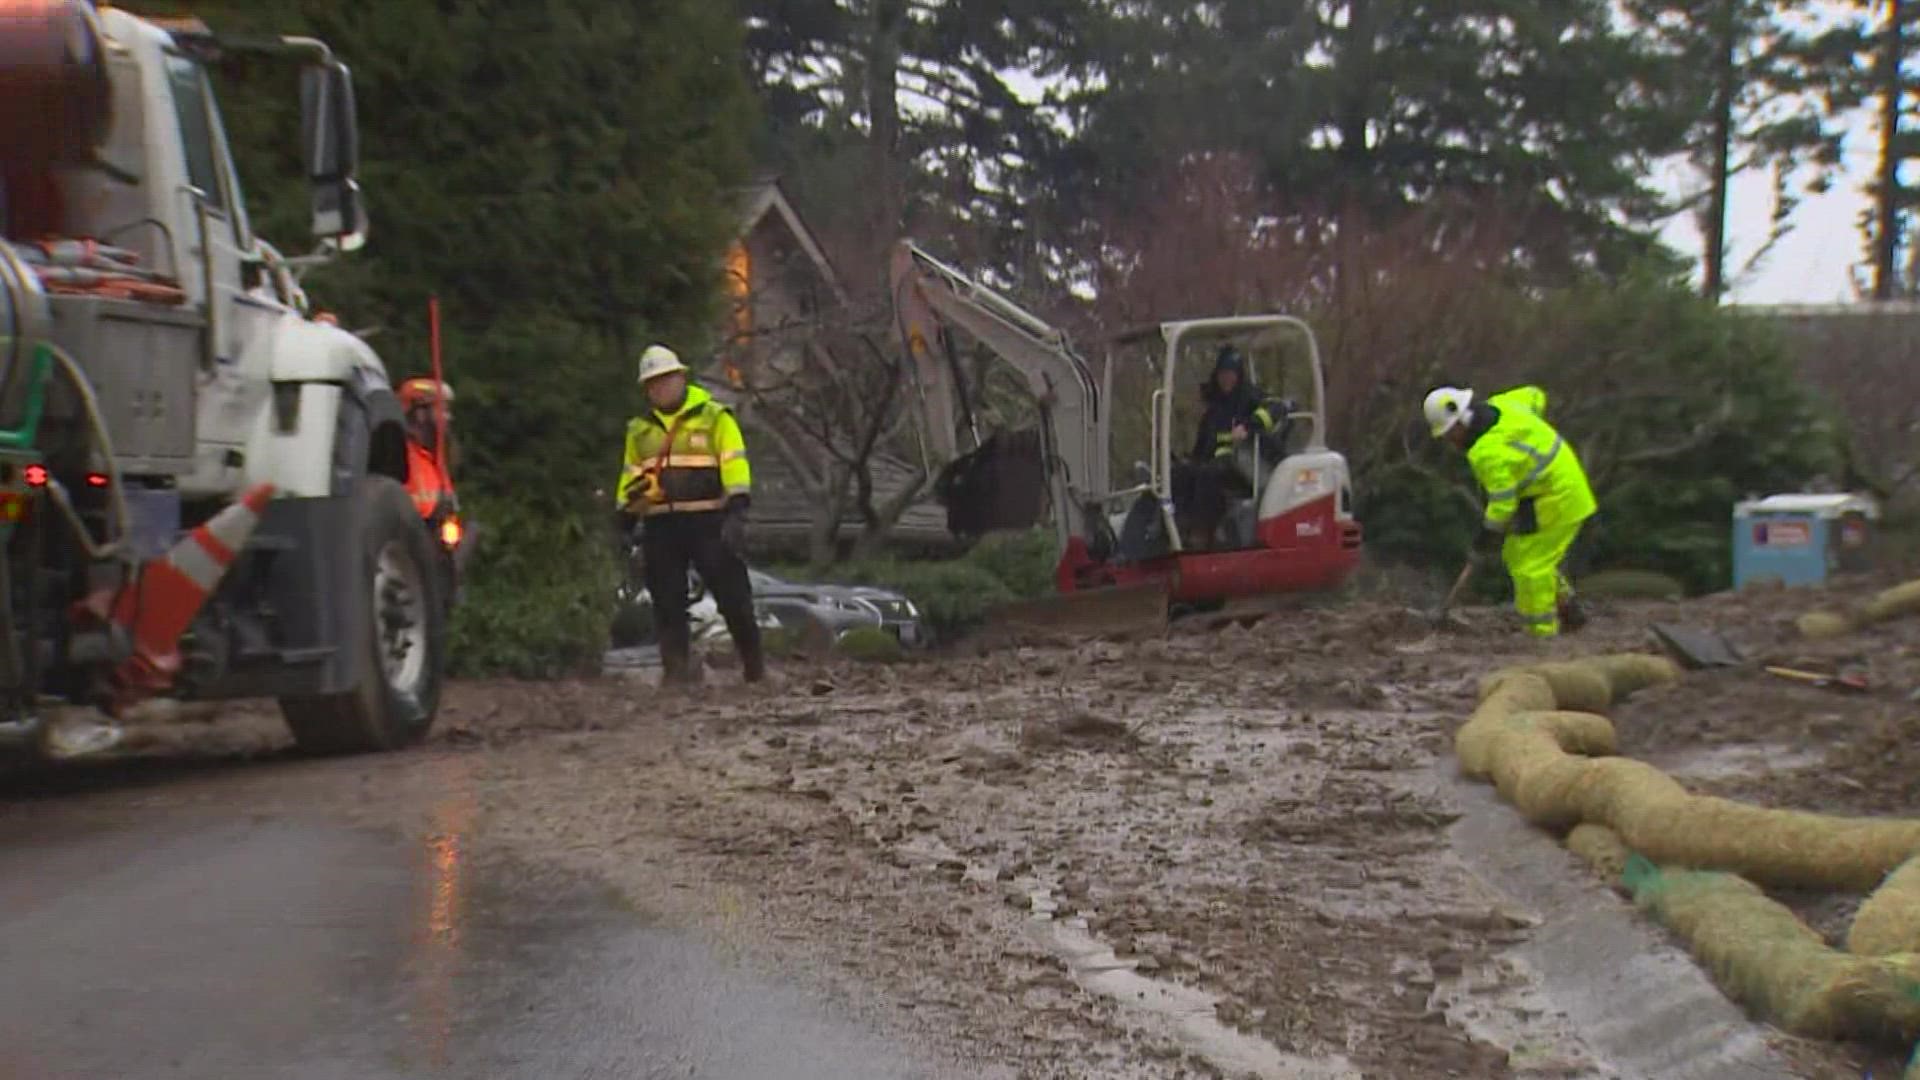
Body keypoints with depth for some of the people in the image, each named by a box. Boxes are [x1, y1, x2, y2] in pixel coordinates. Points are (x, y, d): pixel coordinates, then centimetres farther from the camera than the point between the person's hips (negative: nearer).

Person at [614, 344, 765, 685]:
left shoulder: (714, 417, 0)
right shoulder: (639, 429, 15)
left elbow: (734, 464, -7)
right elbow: (630, 477, 22)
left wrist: (737, 510, -18)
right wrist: (625, 514, 14)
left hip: (708, 522, -4)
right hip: (660, 526, 4)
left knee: (733, 595, -1)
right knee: (667, 602, 2)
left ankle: (754, 665, 13)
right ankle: (676, 669, 7)